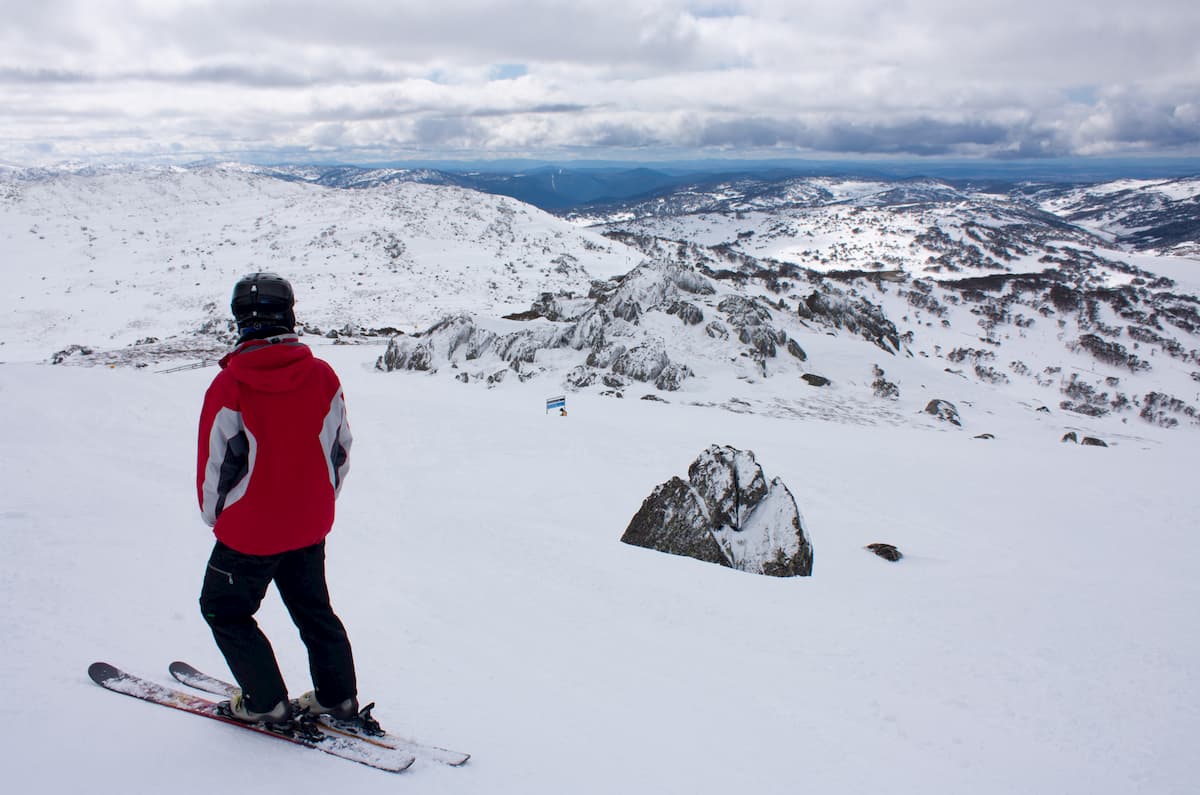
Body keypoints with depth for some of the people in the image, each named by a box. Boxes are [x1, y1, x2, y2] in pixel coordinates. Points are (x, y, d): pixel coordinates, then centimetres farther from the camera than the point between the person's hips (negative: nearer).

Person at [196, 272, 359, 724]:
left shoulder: (229, 385, -19)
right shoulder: (323, 376, -8)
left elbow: (215, 462, -11)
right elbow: (340, 450, 2)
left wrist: (215, 516, 8)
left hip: (249, 531, -4)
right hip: (311, 528, 4)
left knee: (225, 611, 18)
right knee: (314, 610, 22)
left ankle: (266, 704, 21)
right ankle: (338, 698, 28)